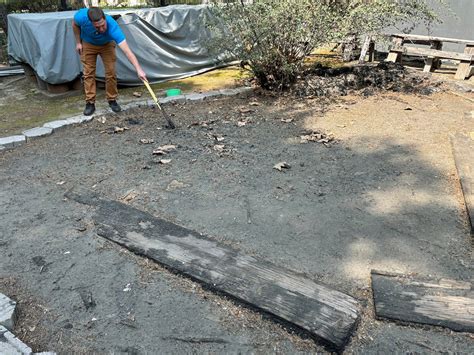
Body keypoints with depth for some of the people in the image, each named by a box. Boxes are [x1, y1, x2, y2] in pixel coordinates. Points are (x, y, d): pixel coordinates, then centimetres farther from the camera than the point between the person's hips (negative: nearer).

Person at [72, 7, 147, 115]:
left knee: (111, 72, -7)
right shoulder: (81, 16, -38)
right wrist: (78, 42, -7)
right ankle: (90, 103, 5)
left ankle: (112, 100, 9)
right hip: (88, 44, 1)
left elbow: (127, 50, -50)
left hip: (107, 44, -1)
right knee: (89, 73, -2)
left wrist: (138, 69, -59)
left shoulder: (112, 26, -43)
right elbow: (75, 24, -9)